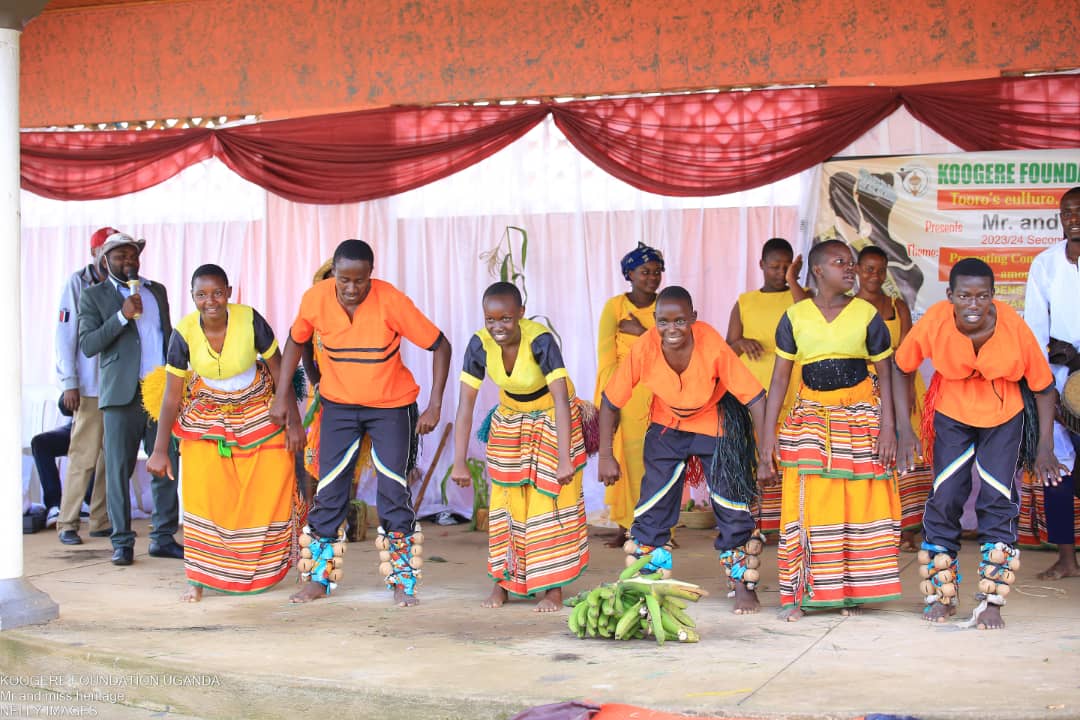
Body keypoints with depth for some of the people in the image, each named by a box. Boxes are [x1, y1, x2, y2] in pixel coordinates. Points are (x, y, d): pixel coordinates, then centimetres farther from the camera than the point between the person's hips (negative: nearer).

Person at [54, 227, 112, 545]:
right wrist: (69, 382, -7)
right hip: (90, 387, -4)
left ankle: (101, 521, 11)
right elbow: (65, 334, -2)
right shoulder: (78, 283, 1)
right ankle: (67, 524, 4)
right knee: (83, 457, -4)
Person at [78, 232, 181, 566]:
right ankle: (122, 542, 5)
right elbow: (87, 345, -5)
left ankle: (163, 538, 10)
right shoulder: (94, 296, 5)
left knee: (167, 468, 2)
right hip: (122, 395, -4)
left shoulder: (157, 291, 19)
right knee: (118, 470, -2)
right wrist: (122, 316, -14)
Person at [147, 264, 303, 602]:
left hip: (258, 413, 0)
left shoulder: (249, 320, -22)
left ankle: (259, 572, 13)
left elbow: (278, 370, -9)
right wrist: (160, 449, -9)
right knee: (203, 494, -10)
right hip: (206, 416, 0)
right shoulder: (184, 333, -19)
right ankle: (198, 579, -1)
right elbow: (172, 394, -10)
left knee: (270, 489, -6)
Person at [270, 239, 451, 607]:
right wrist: (282, 395, 1)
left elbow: (440, 345, -16)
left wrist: (435, 406, -21)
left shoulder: (391, 301, -24)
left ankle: (403, 582, 7)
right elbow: (296, 341, 5)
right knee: (329, 491, 1)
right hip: (338, 404, 3)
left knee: (394, 492, -4)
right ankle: (319, 578, 13)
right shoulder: (316, 298, -15)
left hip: (392, 404, -2)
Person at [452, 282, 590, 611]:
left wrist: (564, 460, -44)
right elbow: (466, 404, -20)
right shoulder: (480, 344, -23)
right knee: (507, 498, 5)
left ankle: (553, 587, 1)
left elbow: (562, 400, -37)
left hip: (552, 417, -4)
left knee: (552, 498, -6)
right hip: (510, 417, 4)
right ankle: (504, 581, 16)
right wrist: (459, 463, -25)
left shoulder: (540, 340, -34)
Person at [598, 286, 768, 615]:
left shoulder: (713, 346, -32)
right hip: (667, 425, 2)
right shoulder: (644, 348, -27)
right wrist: (605, 456, -14)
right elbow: (611, 401, -15)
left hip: (716, 423, -2)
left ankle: (743, 585, 12)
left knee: (731, 501, -3)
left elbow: (755, 399, -28)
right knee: (653, 503, 0)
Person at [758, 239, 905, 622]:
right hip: (810, 418, 0)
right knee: (807, 503, -2)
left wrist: (887, 426, -6)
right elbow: (780, 377, 2)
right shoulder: (795, 317, 0)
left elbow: (885, 374, 2)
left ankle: (852, 592, 11)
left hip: (860, 417, 0)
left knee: (859, 503, 1)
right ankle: (800, 594, 3)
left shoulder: (867, 315, -1)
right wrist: (769, 432, -4)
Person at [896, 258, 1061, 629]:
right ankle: (941, 596, 13)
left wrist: (1045, 448, -11)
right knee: (944, 498, -4)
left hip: (1004, 417, 0)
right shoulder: (933, 323, -26)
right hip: (952, 414, 1)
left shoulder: (1014, 327, -26)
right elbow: (902, 367, -8)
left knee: (998, 501, -8)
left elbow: (1043, 387, -12)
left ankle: (991, 603, 2)